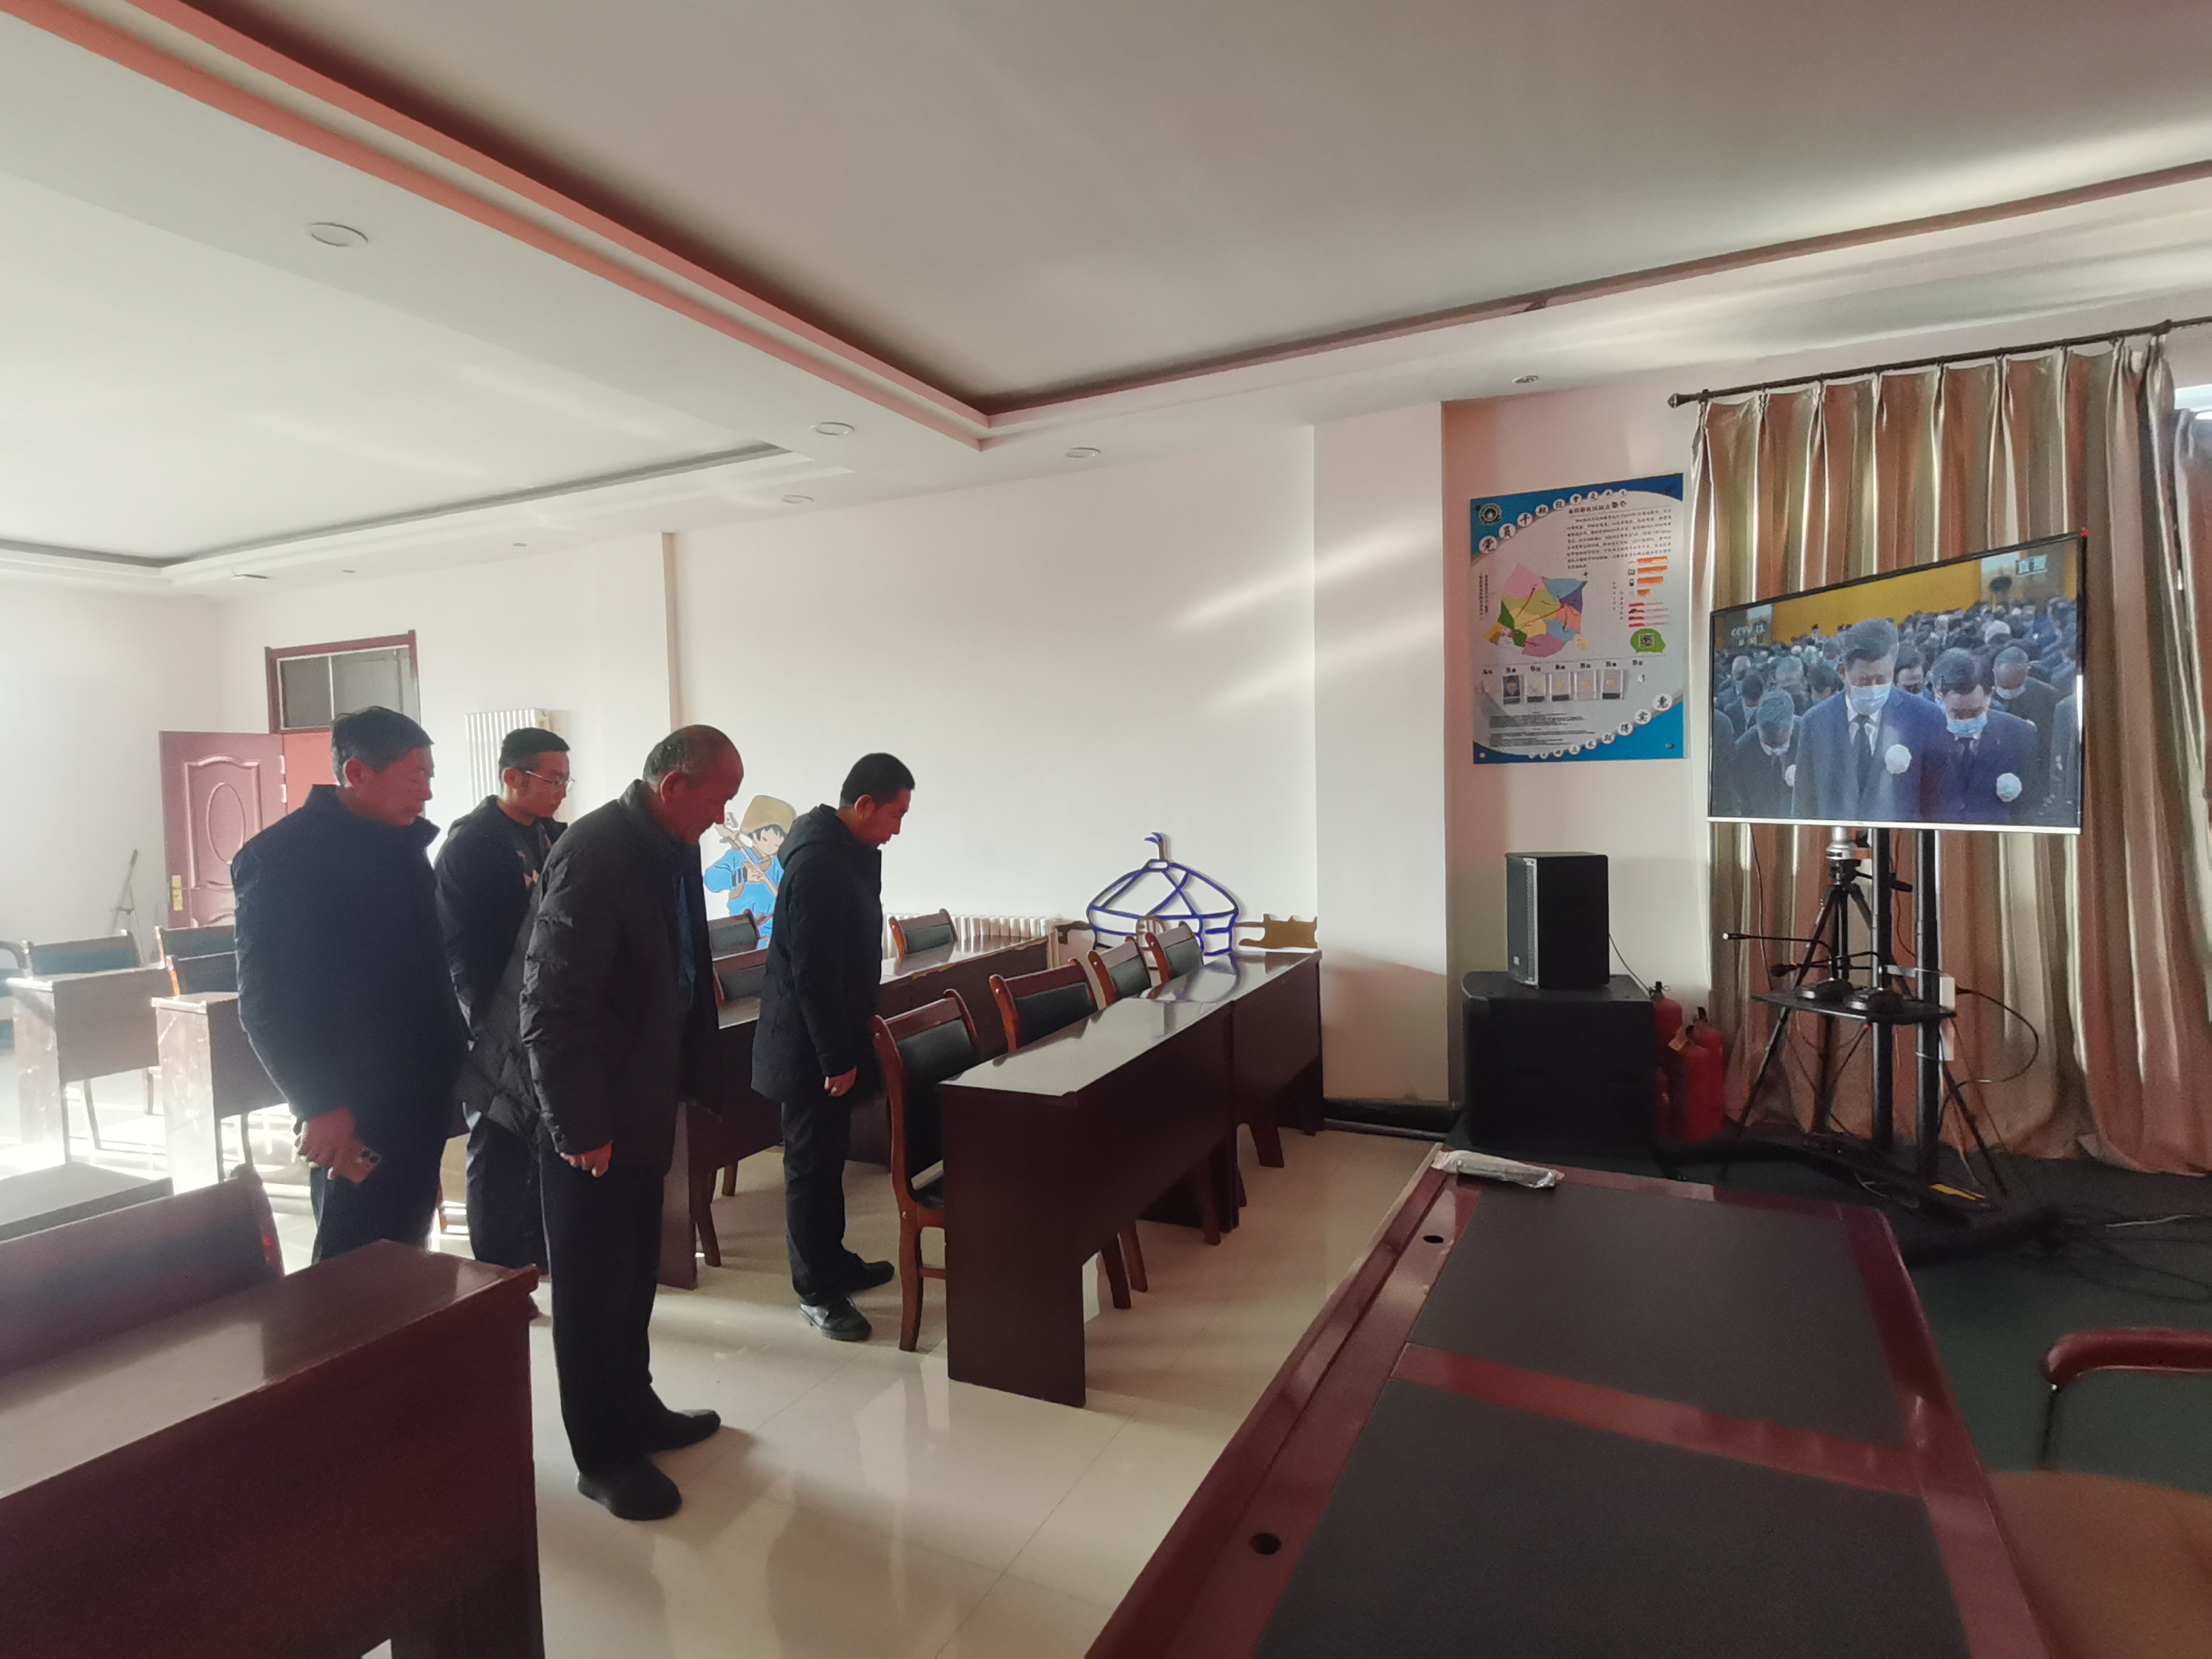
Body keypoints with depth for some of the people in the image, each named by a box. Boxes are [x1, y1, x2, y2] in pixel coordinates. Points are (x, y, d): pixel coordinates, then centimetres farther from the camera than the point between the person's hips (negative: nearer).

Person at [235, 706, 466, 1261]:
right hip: (353, 1111, -7)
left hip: (420, 1097, 7)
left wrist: (453, 1059, 12)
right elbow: (267, 1001, -15)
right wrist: (319, 1106, -18)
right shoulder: (285, 855, -11)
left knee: (403, 1258, 16)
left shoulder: (404, 845, 11)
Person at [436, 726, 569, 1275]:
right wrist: (488, 1020, -17)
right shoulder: (471, 844, -12)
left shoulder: (554, 838, 8)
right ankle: (498, 1272, 18)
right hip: (500, 1027, -6)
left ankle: (535, 1250, 29)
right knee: (499, 1147, 5)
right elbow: (461, 945, -16)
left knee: (545, 1138, 15)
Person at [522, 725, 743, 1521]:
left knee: (633, 1272, 21)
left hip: (640, 1103, 8)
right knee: (593, 1284, 8)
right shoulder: (595, 852, -22)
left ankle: (634, 1410, 38)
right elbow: (553, 1004, -24)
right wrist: (578, 1126, -20)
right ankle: (603, 1455, 24)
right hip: (592, 1117, -8)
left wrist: (676, 1085, 12)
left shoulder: (668, 849, 4)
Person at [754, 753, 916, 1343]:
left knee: (828, 1156, 19)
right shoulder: (819, 863, -23)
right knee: (811, 1163, 3)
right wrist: (835, 1059, -21)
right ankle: (815, 1290, 16)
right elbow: (812, 972, -25)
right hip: (810, 1047, -10)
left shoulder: (848, 853, 8)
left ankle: (831, 1260, 34)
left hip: (832, 1039, 10)